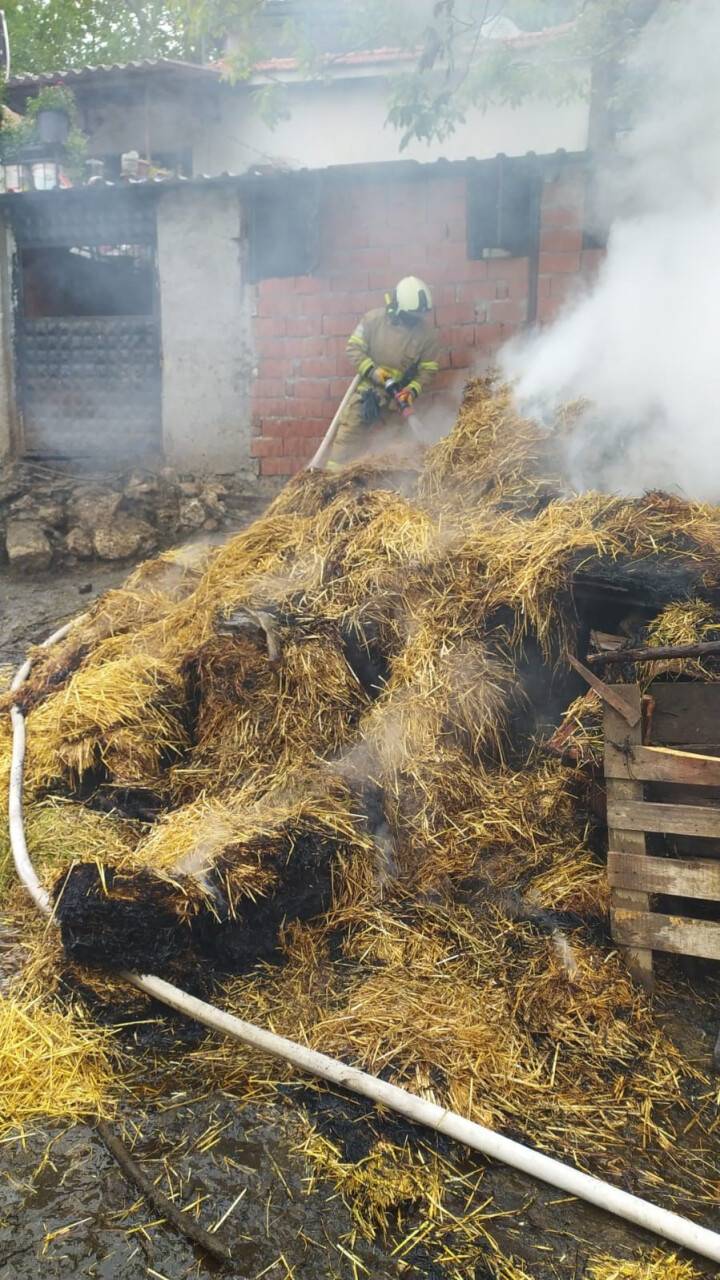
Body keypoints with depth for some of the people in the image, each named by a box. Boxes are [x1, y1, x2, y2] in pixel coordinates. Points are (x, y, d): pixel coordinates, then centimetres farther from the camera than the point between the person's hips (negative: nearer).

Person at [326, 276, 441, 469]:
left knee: (394, 439, 6)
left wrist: (413, 390, -19)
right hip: (368, 388, 0)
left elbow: (428, 369, -4)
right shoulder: (374, 318, -10)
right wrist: (372, 370, -20)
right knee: (350, 433, -1)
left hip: (398, 396, 0)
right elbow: (354, 348, -6)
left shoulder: (427, 331, -9)